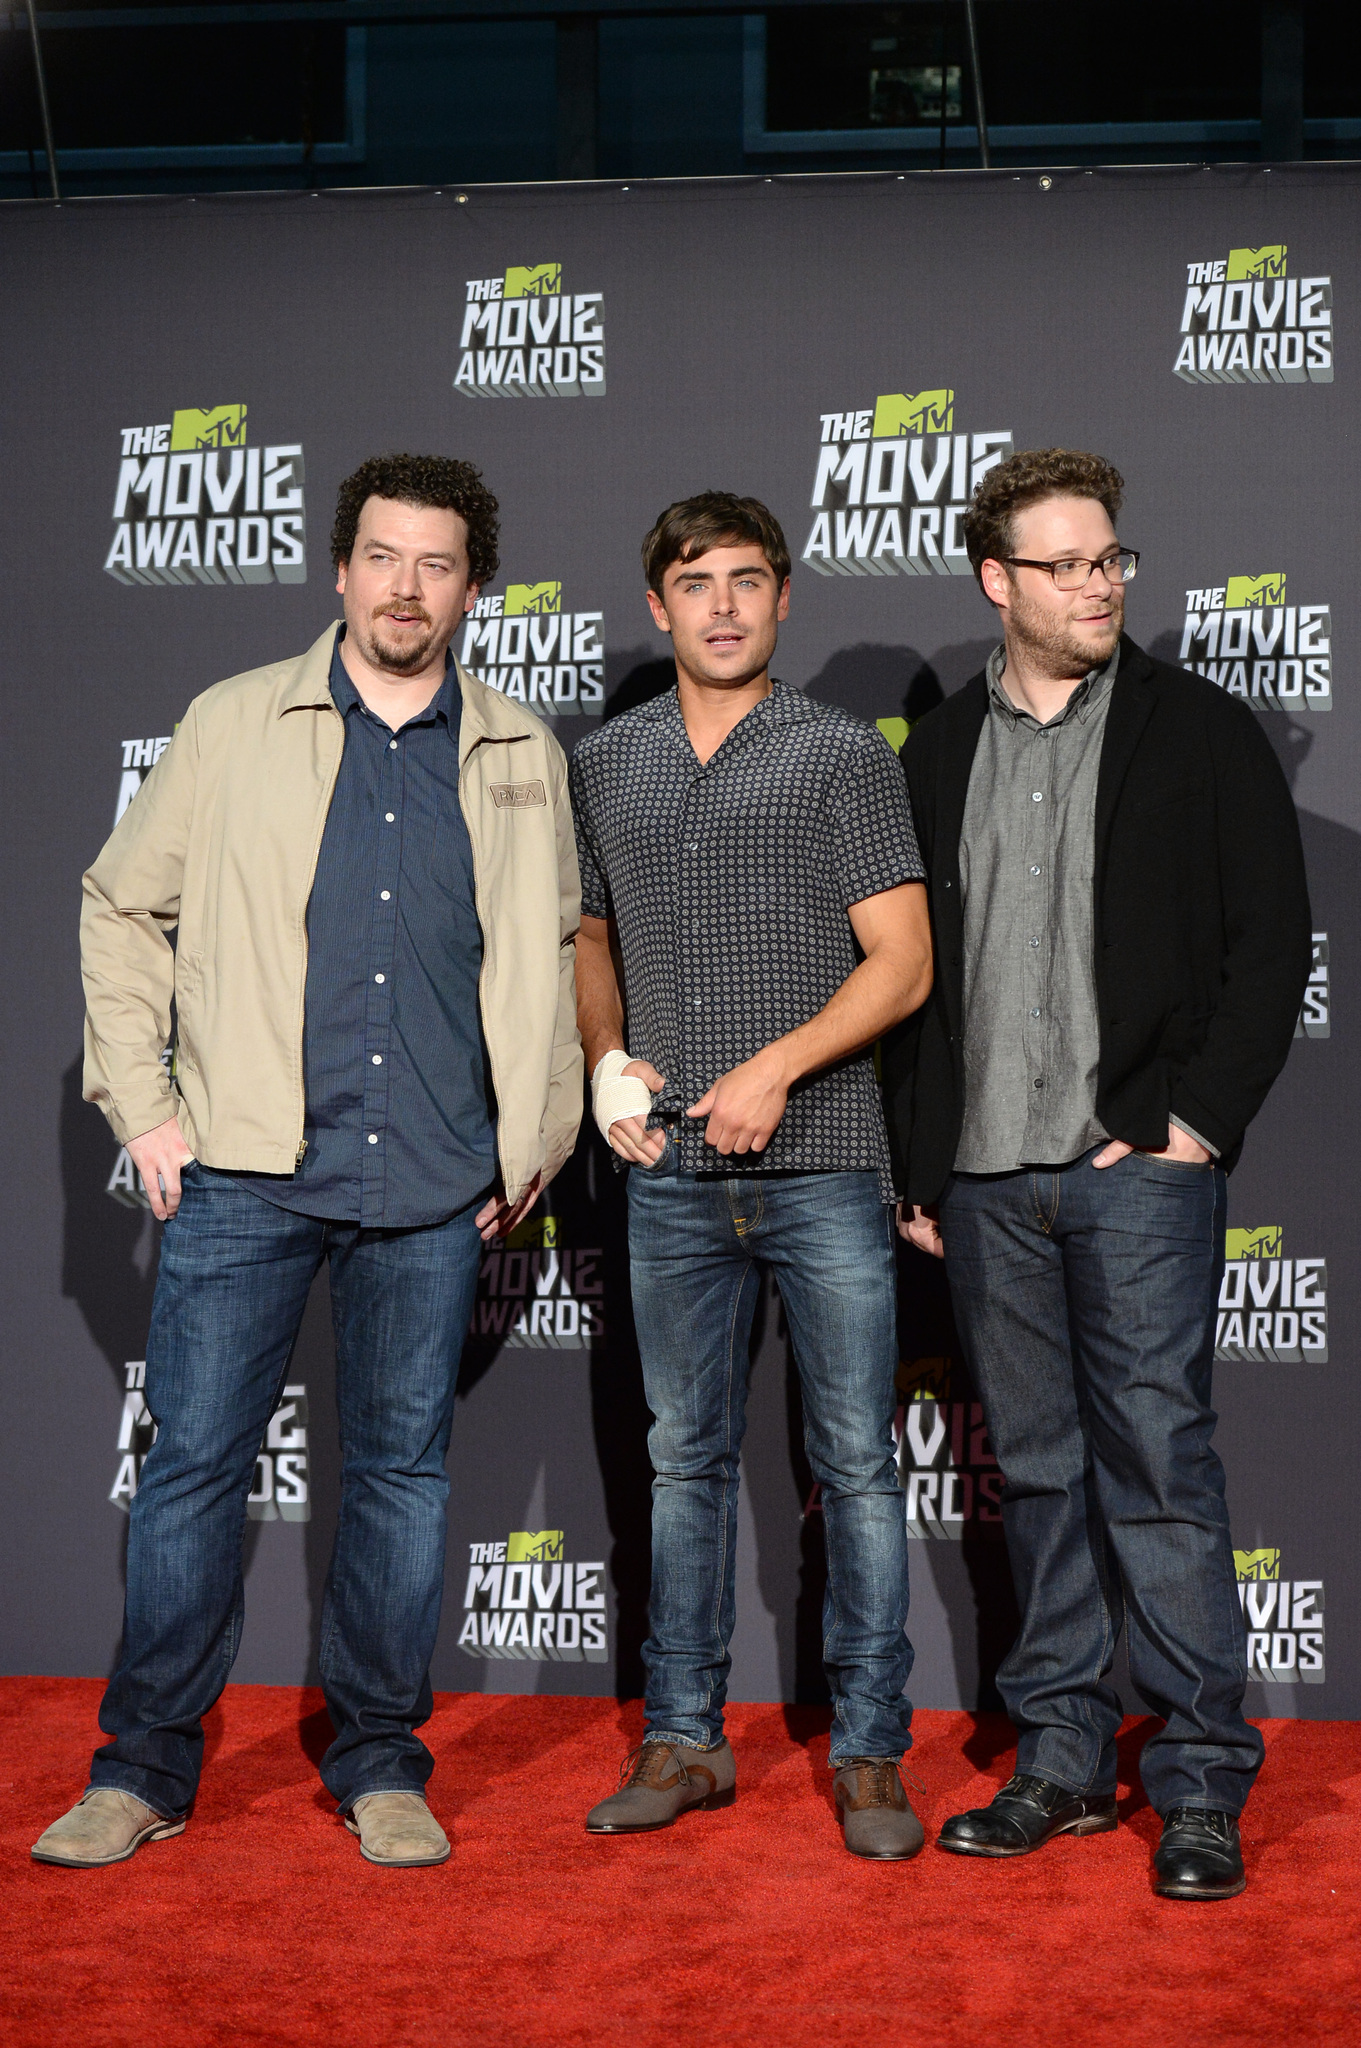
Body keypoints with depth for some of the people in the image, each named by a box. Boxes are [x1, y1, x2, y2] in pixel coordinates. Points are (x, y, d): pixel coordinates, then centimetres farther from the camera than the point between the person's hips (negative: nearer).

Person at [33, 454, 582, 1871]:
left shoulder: (520, 757, 10)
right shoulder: (236, 724, 5)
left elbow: (554, 953, 19)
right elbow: (121, 912, 9)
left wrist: (536, 1139, 12)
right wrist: (141, 1102, 1)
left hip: (435, 1184, 2)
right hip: (246, 1169, -1)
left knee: (402, 1469, 7)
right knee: (193, 1462, 0)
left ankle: (381, 1764, 19)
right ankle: (143, 1766, 12)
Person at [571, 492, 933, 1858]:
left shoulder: (844, 756, 0)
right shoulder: (604, 766, 11)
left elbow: (902, 964, -5)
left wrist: (777, 1066, -15)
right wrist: (607, 1062, 4)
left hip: (823, 1170, -3)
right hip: (671, 1179, 3)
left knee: (857, 1464, 1)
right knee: (686, 1460, 10)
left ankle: (869, 1753, 10)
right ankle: (683, 1741, 19)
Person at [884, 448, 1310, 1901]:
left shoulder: (1201, 735, 3)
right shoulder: (935, 757, 12)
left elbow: (1272, 944, 0)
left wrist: (1199, 1119, -9)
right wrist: (912, 1164, 10)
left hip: (1137, 1164, -3)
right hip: (983, 1178, 4)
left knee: (1157, 1461, -6)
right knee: (1038, 1471, 9)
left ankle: (1201, 1782, 2)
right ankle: (1062, 1762, 18)